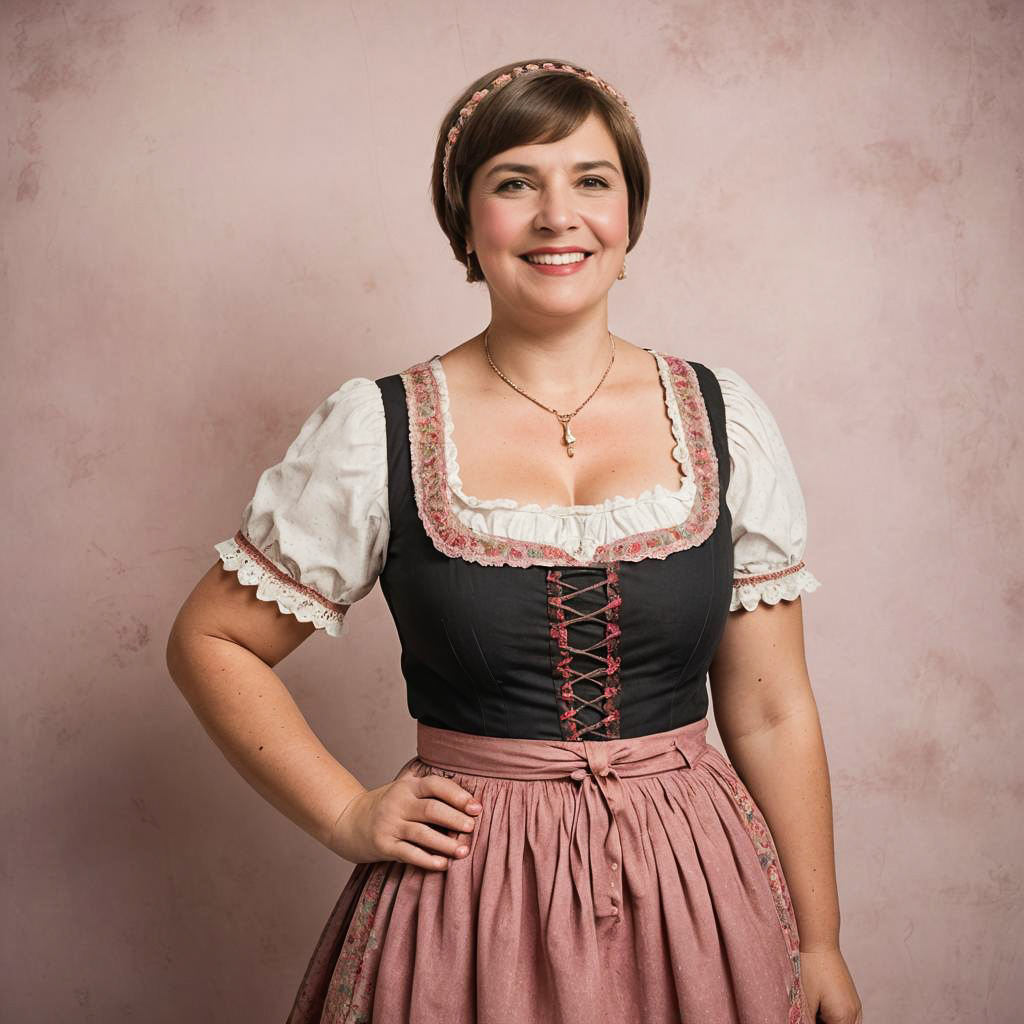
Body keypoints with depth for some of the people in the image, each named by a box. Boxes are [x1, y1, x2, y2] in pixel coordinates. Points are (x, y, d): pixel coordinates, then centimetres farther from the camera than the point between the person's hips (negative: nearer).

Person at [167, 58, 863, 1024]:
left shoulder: (726, 421, -1)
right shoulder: (373, 430, -8)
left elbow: (769, 714, 2)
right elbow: (210, 641, 2)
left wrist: (820, 946, 4)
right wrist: (348, 816, -5)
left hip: (697, 891, 2)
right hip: (468, 903, -2)